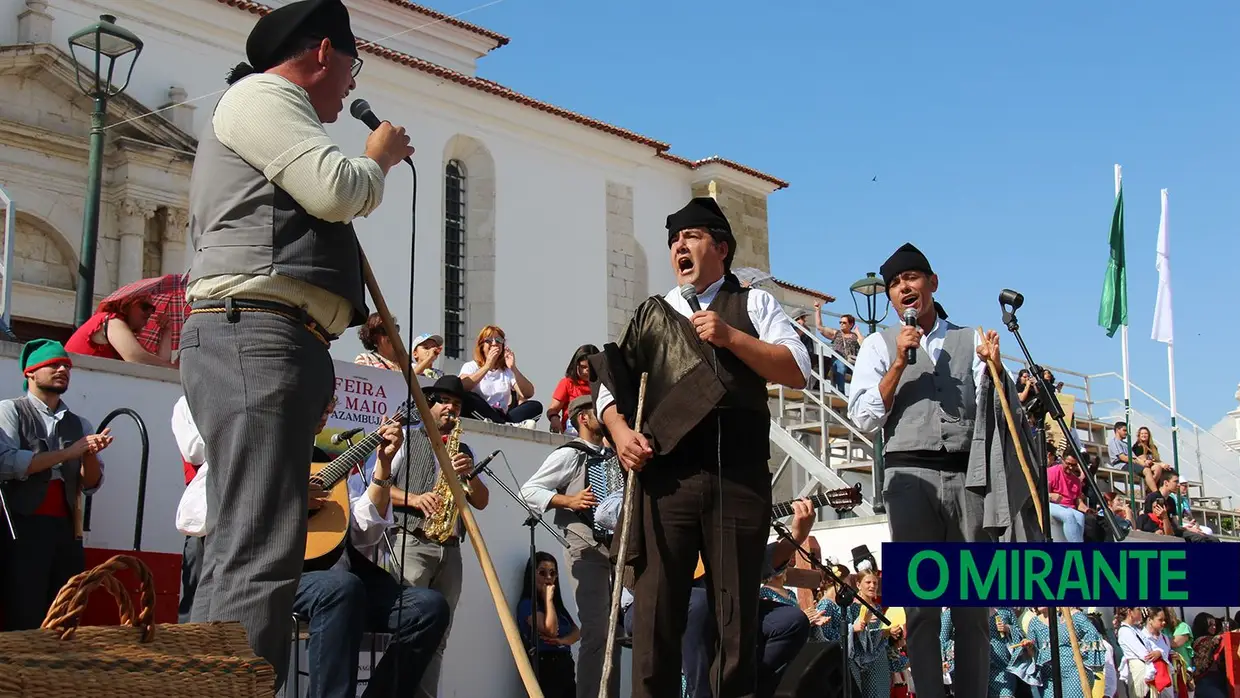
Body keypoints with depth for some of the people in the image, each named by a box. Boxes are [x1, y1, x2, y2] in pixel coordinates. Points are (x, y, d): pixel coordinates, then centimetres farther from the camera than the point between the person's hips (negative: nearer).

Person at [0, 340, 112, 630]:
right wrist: (67, 453, -10)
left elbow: (92, 484, 12)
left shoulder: (79, 425, 18)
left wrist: (90, 453, -9)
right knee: (24, 626, -9)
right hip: (23, 527, -5)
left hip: (67, 530, 5)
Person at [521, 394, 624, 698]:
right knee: (596, 631, -13)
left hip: (617, 546, 8)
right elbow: (528, 490, -9)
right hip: (587, 548, -7)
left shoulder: (610, 455, 18)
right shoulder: (570, 454, -3)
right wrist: (569, 501, -19)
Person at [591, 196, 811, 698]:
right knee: (656, 611, -1)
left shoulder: (754, 304, 14)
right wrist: (620, 431, -3)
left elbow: (798, 371, 2)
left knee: (737, 615, 3)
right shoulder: (651, 314, 20)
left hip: (740, 478, -1)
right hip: (665, 477, 2)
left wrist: (731, 338, -7)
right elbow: (610, 384, 17)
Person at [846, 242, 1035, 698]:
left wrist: (992, 369, -4)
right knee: (922, 605, -6)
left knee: (972, 607, 1)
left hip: (969, 476, 2)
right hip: (910, 475, -1)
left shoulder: (969, 340, 17)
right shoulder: (880, 344, 14)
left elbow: (991, 411, 12)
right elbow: (863, 418, 3)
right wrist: (900, 363, -5)